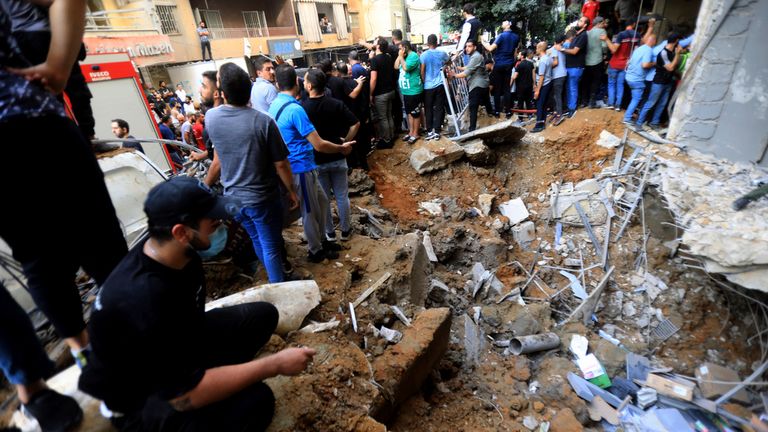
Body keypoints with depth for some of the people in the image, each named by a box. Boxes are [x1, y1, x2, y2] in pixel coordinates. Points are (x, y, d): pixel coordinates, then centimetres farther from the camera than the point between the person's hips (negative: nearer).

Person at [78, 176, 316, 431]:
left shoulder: (179, 253, -13)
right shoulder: (143, 302, -40)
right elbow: (186, 395, -33)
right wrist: (274, 365, -29)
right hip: (139, 396, -8)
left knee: (262, 315, -3)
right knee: (253, 400, -30)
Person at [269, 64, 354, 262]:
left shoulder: (276, 104, 6)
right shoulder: (295, 109, -23)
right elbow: (319, 145, -23)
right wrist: (341, 148, -6)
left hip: (297, 166, 9)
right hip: (301, 168, -9)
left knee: (321, 201, 20)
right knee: (310, 211, 7)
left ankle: (319, 241, 34)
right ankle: (315, 251, 26)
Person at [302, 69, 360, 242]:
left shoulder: (302, 108, -12)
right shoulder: (336, 104, -7)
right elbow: (355, 123, -9)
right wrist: (346, 141, 0)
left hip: (315, 160, -1)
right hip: (337, 157, 2)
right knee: (342, 196, 13)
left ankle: (329, 232, 25)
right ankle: (345, 230, 24)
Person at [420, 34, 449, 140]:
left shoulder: (423, 55, -7)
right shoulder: (442, 53, 2)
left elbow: (422, 71, -6)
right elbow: (449, 62, 23)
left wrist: (423, 82, 6)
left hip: (428, 86, -1)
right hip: (440, 85, 2)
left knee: (428, 109, 8)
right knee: (439, 109, 6)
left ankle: (430, 131, 9)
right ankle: (437, 131, 5)